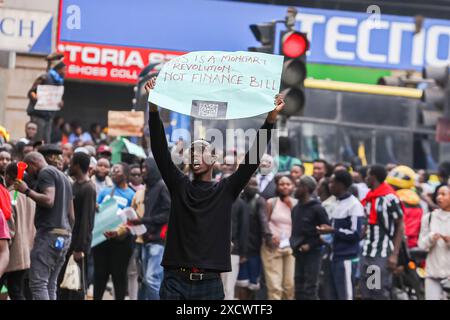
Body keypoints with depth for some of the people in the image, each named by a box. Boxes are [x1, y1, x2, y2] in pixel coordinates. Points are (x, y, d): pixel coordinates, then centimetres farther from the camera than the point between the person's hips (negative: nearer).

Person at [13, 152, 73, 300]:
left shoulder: (45, 173, -4)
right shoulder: (63, 177, 25)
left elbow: (49, 200, -20)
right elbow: (71, 215, 25)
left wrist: (27, 191, -13)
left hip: (49, 232, -9)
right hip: (64, 235, 9)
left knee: (38, 283, -12)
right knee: (50, 285, 9)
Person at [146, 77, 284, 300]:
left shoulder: (226, 190, 10)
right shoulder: (179, 186, 10)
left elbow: (252, 159, 1)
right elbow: (160, 151, 2)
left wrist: (270, 119, -8)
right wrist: (153, 109, -8)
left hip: (210, 284, 0)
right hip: (175, 281, 0)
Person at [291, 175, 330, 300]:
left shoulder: (317, 208, -10)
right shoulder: (296, 208, 14)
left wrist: (311, 245, -15)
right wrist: (293, 243, 6)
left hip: (312, 253, -8)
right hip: (299, 253, 8)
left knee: (310, 289, -9)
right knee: (299, 288, 9)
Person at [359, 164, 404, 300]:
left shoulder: (390, 198, -10)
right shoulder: (368, 198, 14)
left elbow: (400, 226, -10)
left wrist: (395, 254, -15)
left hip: (383, 255, -8)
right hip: (367, 253, 8)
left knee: (381, 294, -9)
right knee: (366, 294, 8)